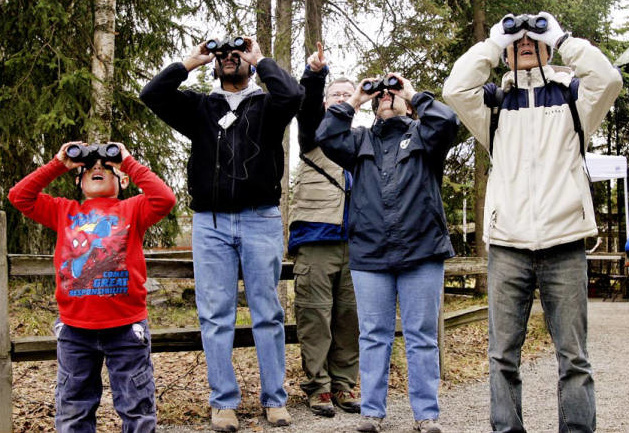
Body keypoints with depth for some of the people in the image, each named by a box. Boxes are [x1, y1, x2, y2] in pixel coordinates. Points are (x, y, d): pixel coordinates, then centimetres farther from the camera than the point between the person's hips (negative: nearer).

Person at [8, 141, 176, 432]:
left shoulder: (132, 209, 3)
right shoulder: (64, 211, 10)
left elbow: (165, 199, -14)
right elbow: (19, 196, 4)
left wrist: (129, 163, -8)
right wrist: (58, 164, 3)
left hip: (126, 328, -2)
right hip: (74, 329, 3)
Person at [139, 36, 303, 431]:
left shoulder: (267, 105, 8)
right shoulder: (200, 107, 14)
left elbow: (292, 93, -15)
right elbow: (151, 95, 1)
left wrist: (260, 60, -1)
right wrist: (190, 61, 5)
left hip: (261, 220, -1)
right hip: (210, 223, 2)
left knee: (268, 313, 4)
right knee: (216, 316, 2)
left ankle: (275, 399, 12)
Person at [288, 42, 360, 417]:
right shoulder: (316, 131, 11)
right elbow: (307, 104, -10)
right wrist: (315, 73, -29)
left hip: (353, 239, 4)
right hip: (316, 235, -3)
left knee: (349, 315, 4)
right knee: (315, 314, -4)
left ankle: (344, 384, 12)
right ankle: (318, 386, 3)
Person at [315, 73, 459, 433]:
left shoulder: (421, 135, 11)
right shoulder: (361, 140, 17)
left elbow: (447, 121, -10)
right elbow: (326, 137, 1)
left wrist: (414, 94, 3)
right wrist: (353, 101, 7)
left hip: (421, 253, -2)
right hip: (369, 255, 2)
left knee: (422, 337, 3)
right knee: (374, 336, 6)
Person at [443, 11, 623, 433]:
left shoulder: (571, 94, 12)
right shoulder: (495, 102, 14)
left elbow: (608, 79, -8)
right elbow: (455, 88, -4)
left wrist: (561, 38, 1)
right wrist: (494, 41, 4)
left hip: (564, 243, -1)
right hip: (507, 245, 1)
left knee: (573, 354, 0)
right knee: (503, 354, 2)